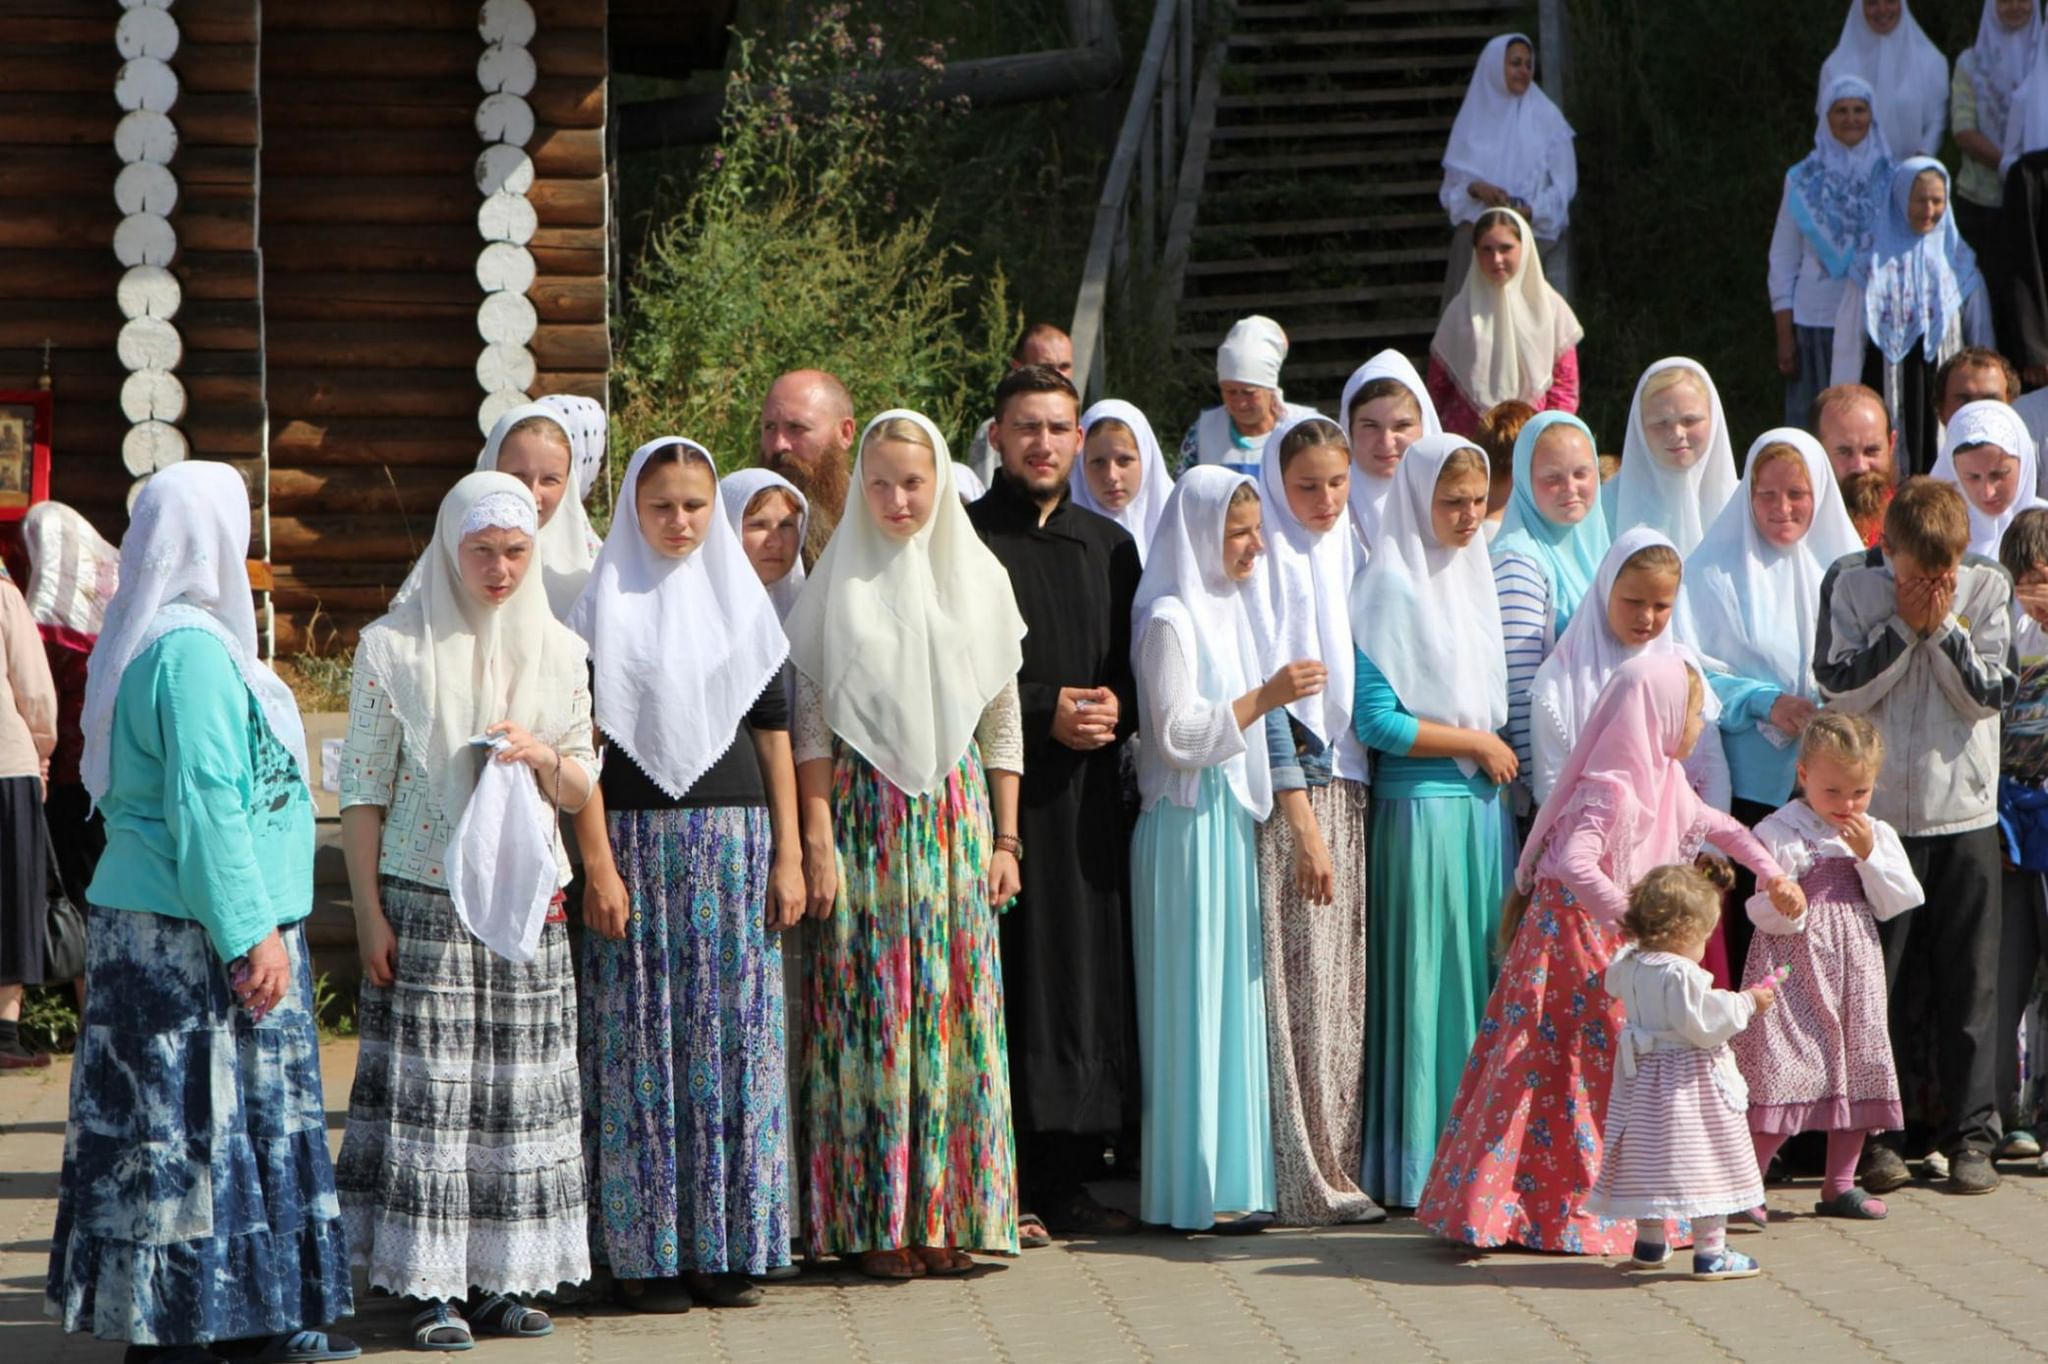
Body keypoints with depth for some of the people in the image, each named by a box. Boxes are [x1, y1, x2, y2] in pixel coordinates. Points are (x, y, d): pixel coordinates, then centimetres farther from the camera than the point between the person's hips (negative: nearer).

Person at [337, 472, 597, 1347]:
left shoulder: (559, 651, 10)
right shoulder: (394, 647, -1)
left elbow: (584, 790, 14)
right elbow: (363, 790, -1)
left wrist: (542, 756, -8)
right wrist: (369, 912, -7)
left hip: (527, 905, 4)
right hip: (424, 903, -3)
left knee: (520, 1089, 2)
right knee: (428, 1087, -6)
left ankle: (499, 1277, 11)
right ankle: (432, 1286, -1)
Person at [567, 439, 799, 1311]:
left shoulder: (742, 600, 11)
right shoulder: (606, 606, 2)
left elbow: (773, 734, 10)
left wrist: (787, 855, 4)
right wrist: (597, 863, -10)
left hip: (735, 845, 3)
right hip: (637, 842, -3)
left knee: (735, 1036, 2)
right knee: (643, 1042, -1)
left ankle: (728, 1245, 8)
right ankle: (647, 1249, 4)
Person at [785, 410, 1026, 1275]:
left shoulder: (979, 579, 7)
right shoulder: (838, 584, 1)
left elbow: (1003, 722, 10)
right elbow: (811, 722, -2)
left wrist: (1005, 839, 6)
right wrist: (817, 838, -8)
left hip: (956, 814, 2)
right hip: (863, 814, -2)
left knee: (955, 1006, 1)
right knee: (870, 1005, -3)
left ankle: (948, 1216, 8)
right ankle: (877, 1224, 2)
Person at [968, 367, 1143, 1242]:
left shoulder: (1109, 546, 16)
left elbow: (1139, 667, 19)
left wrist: (1116, 707, -3)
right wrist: (1044, 711, -12)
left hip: (1088, 788, 5)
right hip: (995, 785, -5)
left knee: (1089, 968, 3)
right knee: (1010, 971, -7)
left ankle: (1067, 1182, 10)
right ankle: (1003, 1188, -3)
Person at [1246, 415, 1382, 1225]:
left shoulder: (1344, 554, 15)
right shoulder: (1270, 560, -7)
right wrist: (1303, 822, -15)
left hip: (1345, 784, 7)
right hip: (1291, 791, -7)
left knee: (1341, 984, 7)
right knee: (1299, 984, -7)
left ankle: (1338, 1166, 11)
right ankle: (1305, 1180, -5)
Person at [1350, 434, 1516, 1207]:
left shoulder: (1473, 578, 14)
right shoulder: (1392, 588, -10)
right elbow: (1376, 719, -16)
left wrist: (1498, 752, 5)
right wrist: (1476, 745, -10)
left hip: (1486, 803, 7)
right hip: (1422, 806, -7)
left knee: (1489, 974, 8)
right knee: (1429, 978, -4)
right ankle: (1419, 1166, 2)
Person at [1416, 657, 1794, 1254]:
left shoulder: (1664, 781, 7)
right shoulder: (1611, 791, -23)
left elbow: (1717, 826, 24)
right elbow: (1574, 865, -37)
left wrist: (1771, 873, 20)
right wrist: (1631, 918, -34)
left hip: (1616, 940, 10)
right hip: (1572, 934, -10)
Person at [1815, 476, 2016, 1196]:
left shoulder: (1987, 588, 0)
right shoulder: (1851, 586, -2)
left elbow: (1988, 695, -5)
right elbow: (1839, 687, -10)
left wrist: (1944, 626, -13)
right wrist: (1905, 625, -13)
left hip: (1965, 814, 1)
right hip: (1877, 812, -1)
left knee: (1968, 982, 2)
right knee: (1878, 982, 4)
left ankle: (1971, 1134, 10)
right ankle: (1874, 1136, 12)